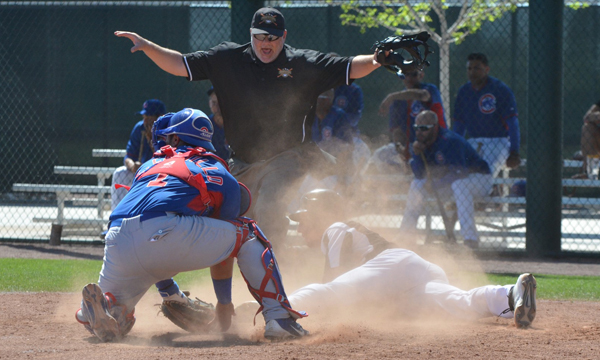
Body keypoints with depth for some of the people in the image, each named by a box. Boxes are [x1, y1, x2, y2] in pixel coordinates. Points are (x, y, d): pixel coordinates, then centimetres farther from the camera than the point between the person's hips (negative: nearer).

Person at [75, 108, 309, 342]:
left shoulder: (148, 166, 35)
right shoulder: (218, 174, 25)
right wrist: (224, 302, 42)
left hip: (119, 244, 3)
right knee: (248, 233, 21)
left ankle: (102, 306, -14)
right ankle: (278, 317, 6)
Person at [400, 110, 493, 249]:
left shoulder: (449, 141, -28)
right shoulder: (422, 143, -2)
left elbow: (459, 172, -34)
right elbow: (420, 174, -5)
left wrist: (434, 184, -26)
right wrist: (417, 155, -22)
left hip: (481, 178, -8)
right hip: (451, 181, 8)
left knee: (459, 184, -40)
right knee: (417, 184, 1)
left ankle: (470, 238, -42)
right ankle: (406, 231, 3)